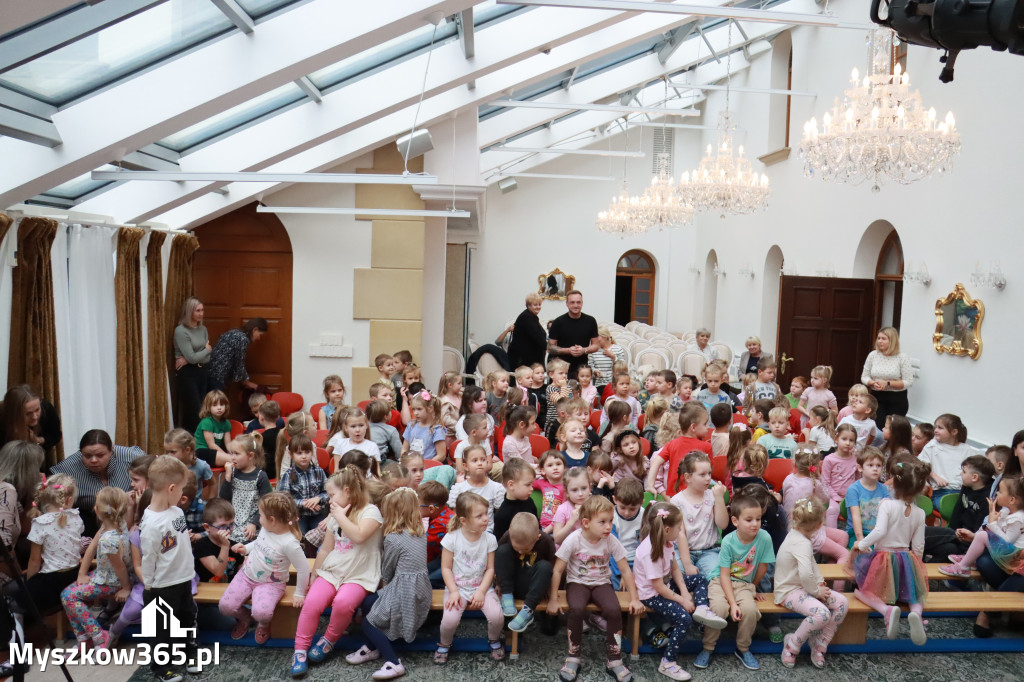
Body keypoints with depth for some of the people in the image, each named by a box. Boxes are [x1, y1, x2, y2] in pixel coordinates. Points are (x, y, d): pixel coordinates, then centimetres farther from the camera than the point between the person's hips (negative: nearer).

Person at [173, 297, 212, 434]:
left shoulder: (203, 329, 7)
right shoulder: (181, 331, -12)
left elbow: (209, 354, 2)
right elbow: (192, 357, -17)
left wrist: (188, 360, -12)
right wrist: (207, 350, 0)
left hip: (203, 371, 6)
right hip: (187, 374, -6)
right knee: (194, 412, -4)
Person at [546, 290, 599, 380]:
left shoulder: (590, 321, 6)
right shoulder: (558, 322, -1)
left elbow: (595, 345, 11)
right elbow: (550, 347, -1)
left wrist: (584, 350, -10)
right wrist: (568, 350, -15)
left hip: (581, 367, 2)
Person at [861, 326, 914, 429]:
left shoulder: (903, 357, -7)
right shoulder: (873, 355, 3)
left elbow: (908, 382, -10)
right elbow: (864, 377, 8)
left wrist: (888, 383, -19)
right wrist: (873, 383, -13)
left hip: (897, 399, -2)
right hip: (877, 398, 2)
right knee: (877, 428, -6)